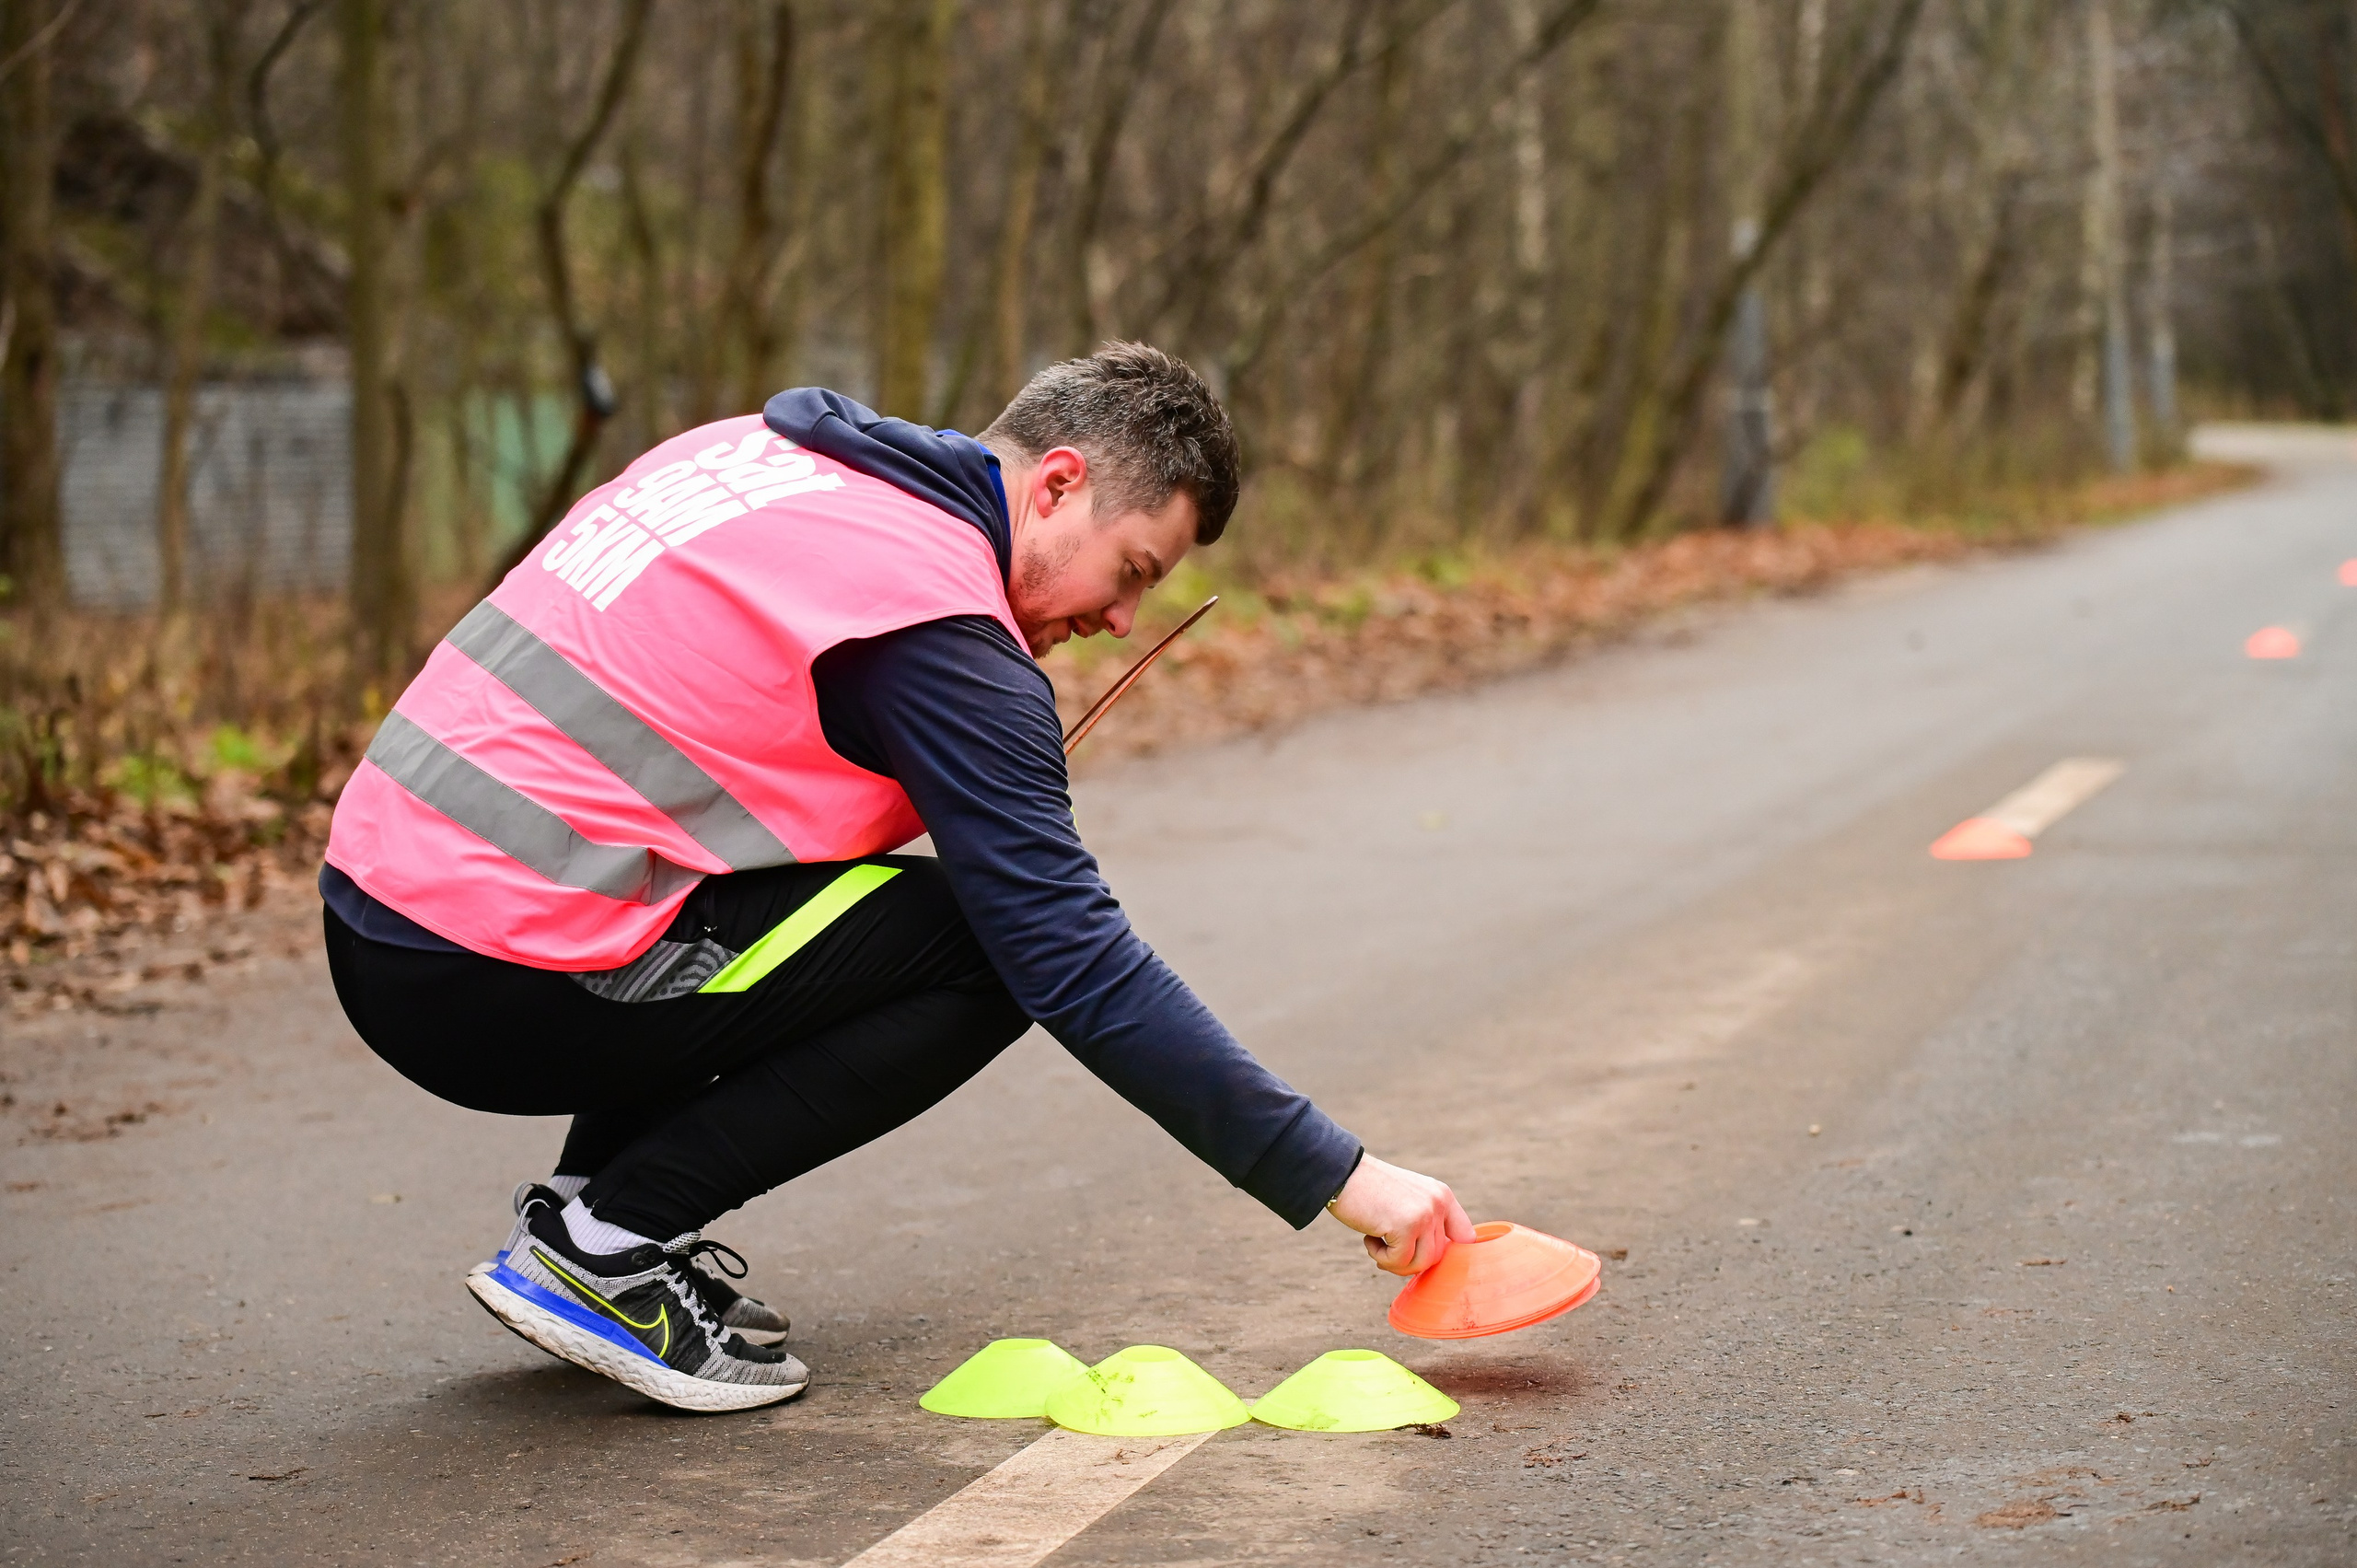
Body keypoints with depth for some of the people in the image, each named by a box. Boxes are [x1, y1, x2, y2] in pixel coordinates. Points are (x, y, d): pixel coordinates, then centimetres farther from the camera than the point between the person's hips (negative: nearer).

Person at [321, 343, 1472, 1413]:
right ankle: (608, 1242, -5)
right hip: (495, 988, -9)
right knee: (990, 952, -5)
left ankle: (585, 1199, 14)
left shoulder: (761, 450, 13)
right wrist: (1336, 1177, -10)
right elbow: (1078, 968, -15)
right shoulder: (943, 628, -12)